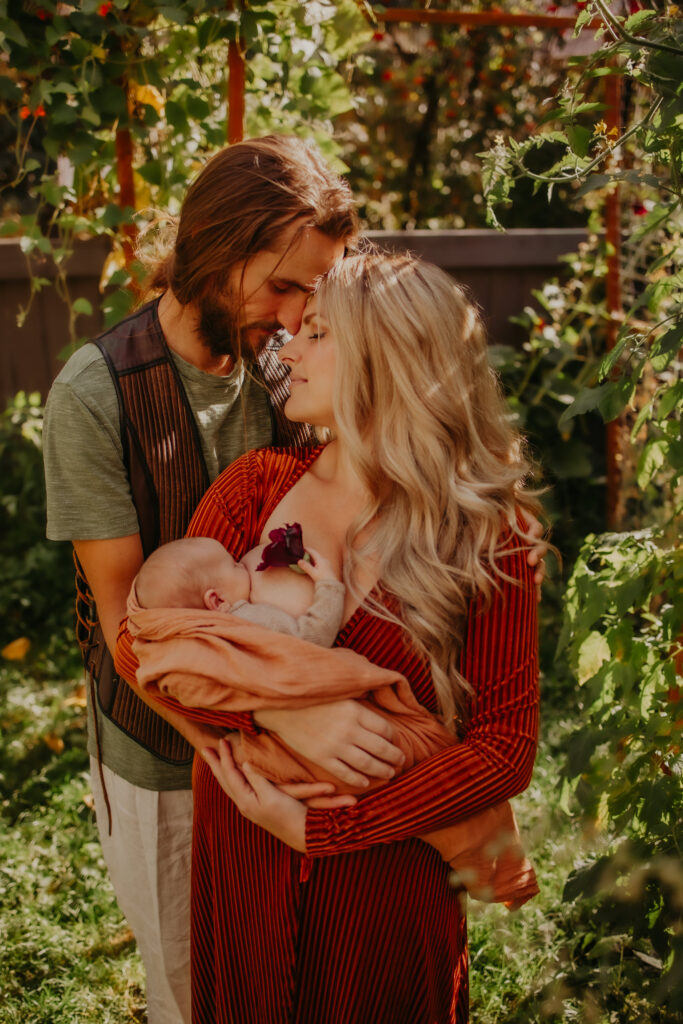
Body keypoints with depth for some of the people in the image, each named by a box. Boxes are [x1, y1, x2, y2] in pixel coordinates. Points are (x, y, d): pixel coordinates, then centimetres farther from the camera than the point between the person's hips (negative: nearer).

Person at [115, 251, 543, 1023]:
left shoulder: (484, 532, -12)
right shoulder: (255, 487, -4)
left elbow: (507, 744, -15)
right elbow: (142, 643, -8)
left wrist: (318, 828, -18)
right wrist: (279, 714, -25)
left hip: (388, 882, -2)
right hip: (241, 864, 3)